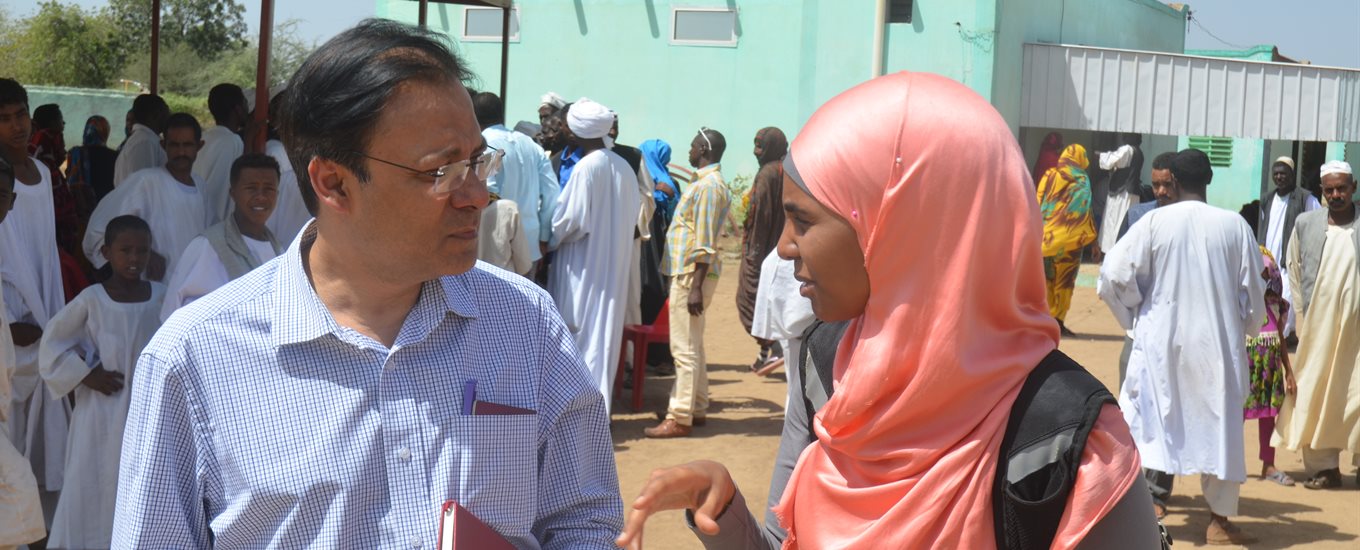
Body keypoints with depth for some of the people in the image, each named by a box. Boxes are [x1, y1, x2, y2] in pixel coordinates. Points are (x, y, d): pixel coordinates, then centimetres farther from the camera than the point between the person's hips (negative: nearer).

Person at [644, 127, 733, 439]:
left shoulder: (709, 186, -16)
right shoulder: (705, 182, 16)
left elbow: (704, 243, -21)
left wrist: (695, 286, -23)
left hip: (692, 273, -11)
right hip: (686, 271, 11)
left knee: (685, 348, -9)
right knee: (691, 346, 16)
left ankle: (680, 419, -7)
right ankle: (696, 409, 23)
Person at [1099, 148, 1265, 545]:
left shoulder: (1154, 222, -8)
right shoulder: (1234, 225, -4)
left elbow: (1114, 274, -9)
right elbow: (1253, 289, 3)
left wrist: (1135, 315, 8)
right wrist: (1249, 327, 21)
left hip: (1161, 338, -1)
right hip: (1218, 344, 1)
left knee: (1155, 422, 9)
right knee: (1218, 425, 10)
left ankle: (1155, 502, -3)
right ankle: (1219, 519, 14)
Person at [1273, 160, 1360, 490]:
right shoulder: (1305, 224, 6)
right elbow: (1295, 275, 10)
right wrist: (1302, 318, 5)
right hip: (1317, 325, 2)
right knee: (1315, 394, 2)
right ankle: (1323, 466, 6)